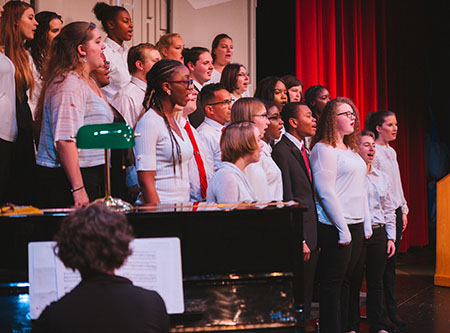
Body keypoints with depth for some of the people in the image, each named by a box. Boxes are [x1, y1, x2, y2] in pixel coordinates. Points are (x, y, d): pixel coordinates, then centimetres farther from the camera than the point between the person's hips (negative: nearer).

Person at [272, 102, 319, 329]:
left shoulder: (304, 151, 16)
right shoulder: (282, 151, -12)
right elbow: (287, 200, -16)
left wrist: (315, 237, 12)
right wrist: (299, 239, -18)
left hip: (311, 234, 9)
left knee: (307, 292, 15)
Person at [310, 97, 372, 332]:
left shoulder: (350, 148, 17)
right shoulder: (324, 148, -10)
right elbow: (326, 192, -16)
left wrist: (366, 224, 15)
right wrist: (343, 229, -17)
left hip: (356, 225, 8)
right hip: (335, 227, -8)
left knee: (346, 280, 12)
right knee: (333, 283, -2)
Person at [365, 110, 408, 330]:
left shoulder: (391, 152, 16)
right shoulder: (374, 152, -11)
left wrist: (403, 210, 18)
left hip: (395, 213, 8)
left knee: (391, 263, 9)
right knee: (383, 265, -5)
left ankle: (392, 312, 13)